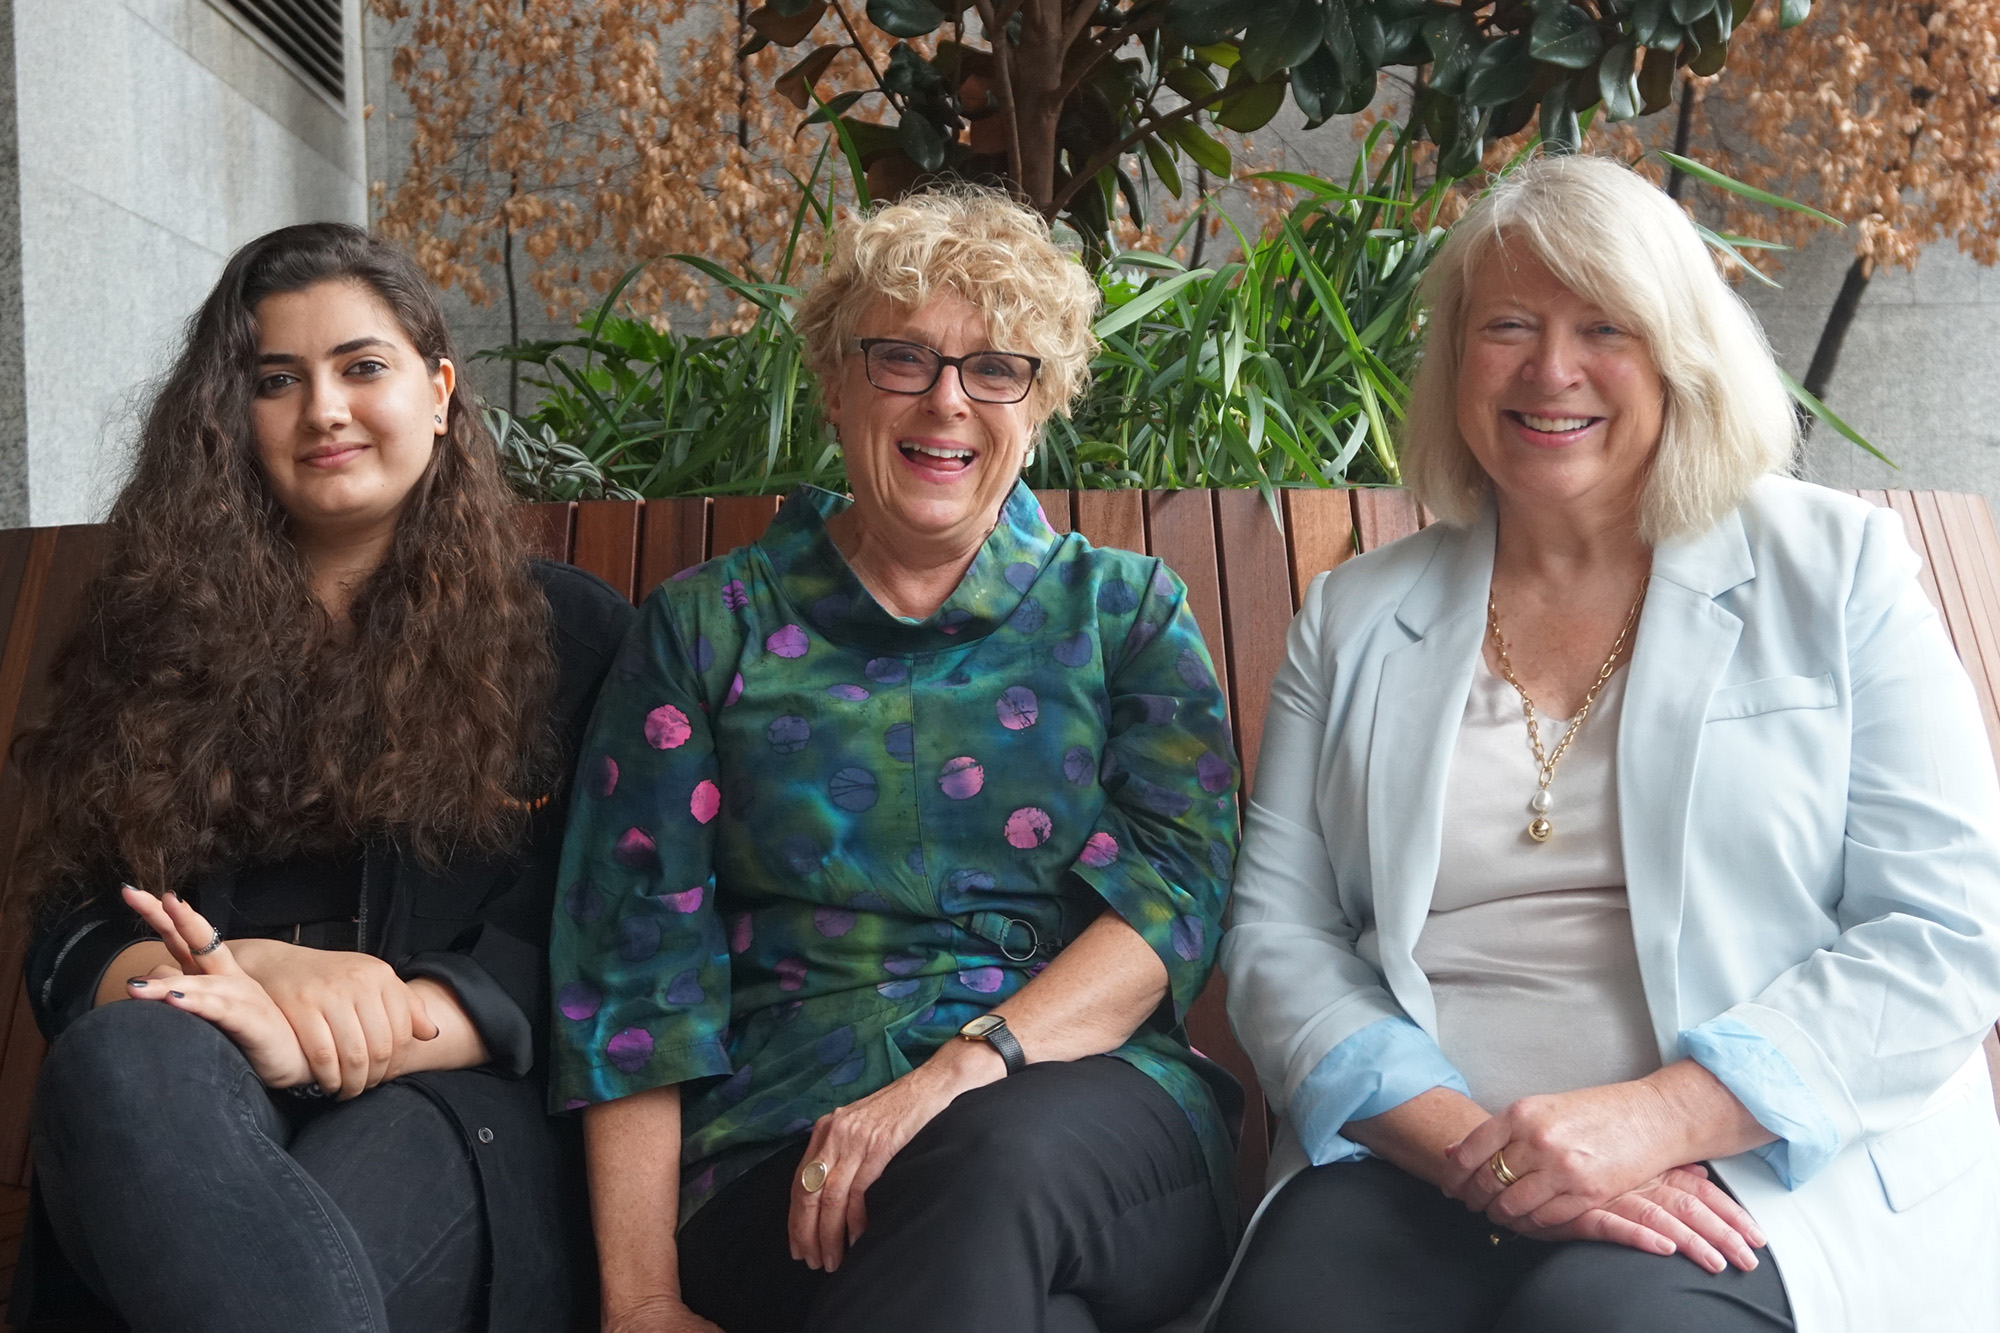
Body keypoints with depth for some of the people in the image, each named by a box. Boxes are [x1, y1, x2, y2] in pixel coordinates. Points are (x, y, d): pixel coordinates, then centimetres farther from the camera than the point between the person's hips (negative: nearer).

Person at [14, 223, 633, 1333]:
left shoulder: (569, 634, 13)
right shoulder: (153, 629, 19)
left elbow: (566, 945, 2)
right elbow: (69, 938, 10)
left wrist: (356, 1037, -18)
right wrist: (262, 965, -14)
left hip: (453, 1098, -3)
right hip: (176, 1090, 4)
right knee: (123, 1057, -35)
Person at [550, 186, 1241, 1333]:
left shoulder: (1127, 612, 14)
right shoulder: (709, 627, 12)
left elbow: (1179, 889, -1)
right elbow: (634, 959, 5)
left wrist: (962, 1071, -19)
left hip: (1089, 1100, 1)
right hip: (783, 1153, 0)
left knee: (1004, 1154, -37)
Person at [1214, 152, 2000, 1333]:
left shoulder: (1835, 570, 7)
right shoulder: (1359, 617, 14)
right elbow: (1278, 934, 7)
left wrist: (1652, 1119, -16)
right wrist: (1465, 1145, -12)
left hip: (1773, 1168, -2)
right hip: (1423, 1170, 3)